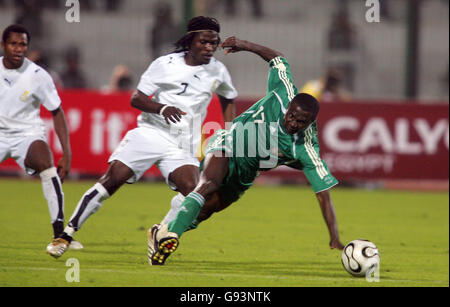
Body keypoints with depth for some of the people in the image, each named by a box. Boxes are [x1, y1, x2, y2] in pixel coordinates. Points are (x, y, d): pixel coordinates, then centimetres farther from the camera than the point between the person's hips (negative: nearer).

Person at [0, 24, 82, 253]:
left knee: (46, 164, -31)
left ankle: (59, 233, -29)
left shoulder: (38, 76, -11)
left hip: (28, 134, -2)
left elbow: (57, 113, -5)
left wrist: (67, 154, -11)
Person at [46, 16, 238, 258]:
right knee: (112, 179, -14)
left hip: (184, 144, 3)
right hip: (151, 132, -2)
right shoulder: (165, 64, -3)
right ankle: (68, 232, -7)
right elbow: (137, 99, -4)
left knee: (190, 188, -23)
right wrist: (162, 108, -23)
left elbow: (228, 100, 26)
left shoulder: (218, 71, 7)